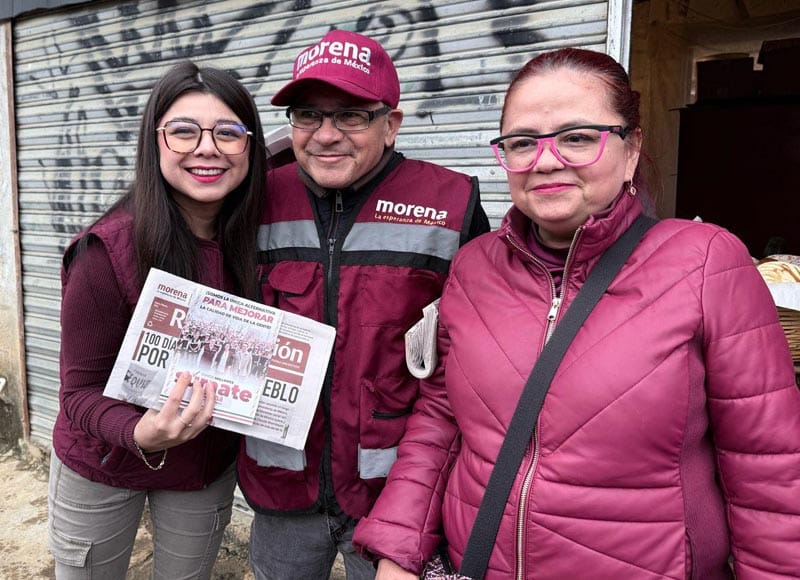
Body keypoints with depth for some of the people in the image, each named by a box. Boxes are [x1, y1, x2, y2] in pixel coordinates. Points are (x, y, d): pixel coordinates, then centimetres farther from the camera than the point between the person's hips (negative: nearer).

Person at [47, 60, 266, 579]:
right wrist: (140, 435, -39)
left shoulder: (256, 238, -16)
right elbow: (81, 390, -20)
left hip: (210, 468, 3)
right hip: (100, 467, -2)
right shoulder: (107, 250, -26)